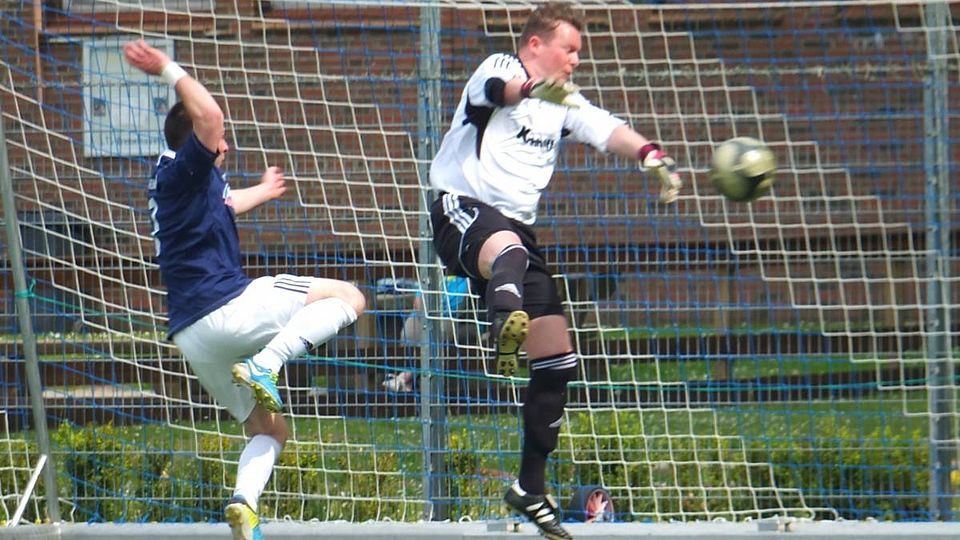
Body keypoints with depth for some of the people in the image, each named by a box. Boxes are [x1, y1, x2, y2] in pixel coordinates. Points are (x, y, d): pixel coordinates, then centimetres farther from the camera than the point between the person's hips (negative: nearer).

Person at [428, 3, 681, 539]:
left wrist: (651, 154, -24)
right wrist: (534, 87, -52)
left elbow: (607, 129, -3)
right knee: (506, 248, -43)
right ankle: (507, 324, -76)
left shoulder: (563, 101, 16)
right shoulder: (499, 68, -3)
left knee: (557, 360, 5)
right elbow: (498, 87, -28)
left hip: (517, 229, 8)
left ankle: (531, 488, 16)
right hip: (462, 211, -7)